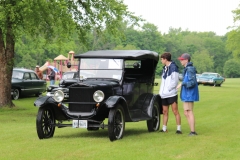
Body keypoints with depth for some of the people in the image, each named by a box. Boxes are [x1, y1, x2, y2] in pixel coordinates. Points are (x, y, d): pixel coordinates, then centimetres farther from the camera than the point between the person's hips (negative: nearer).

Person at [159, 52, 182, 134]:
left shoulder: (173, 67, -8)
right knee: (165, 112, 11)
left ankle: (178, 128, -6)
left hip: (171, 94, -8)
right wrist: (161, 91, 9)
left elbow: (175, 81, -14)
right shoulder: (164, 68, 18)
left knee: (175, 111, -7)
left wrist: (168, 89, -15)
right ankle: (164, 129, 16)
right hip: (164, 95, 8)